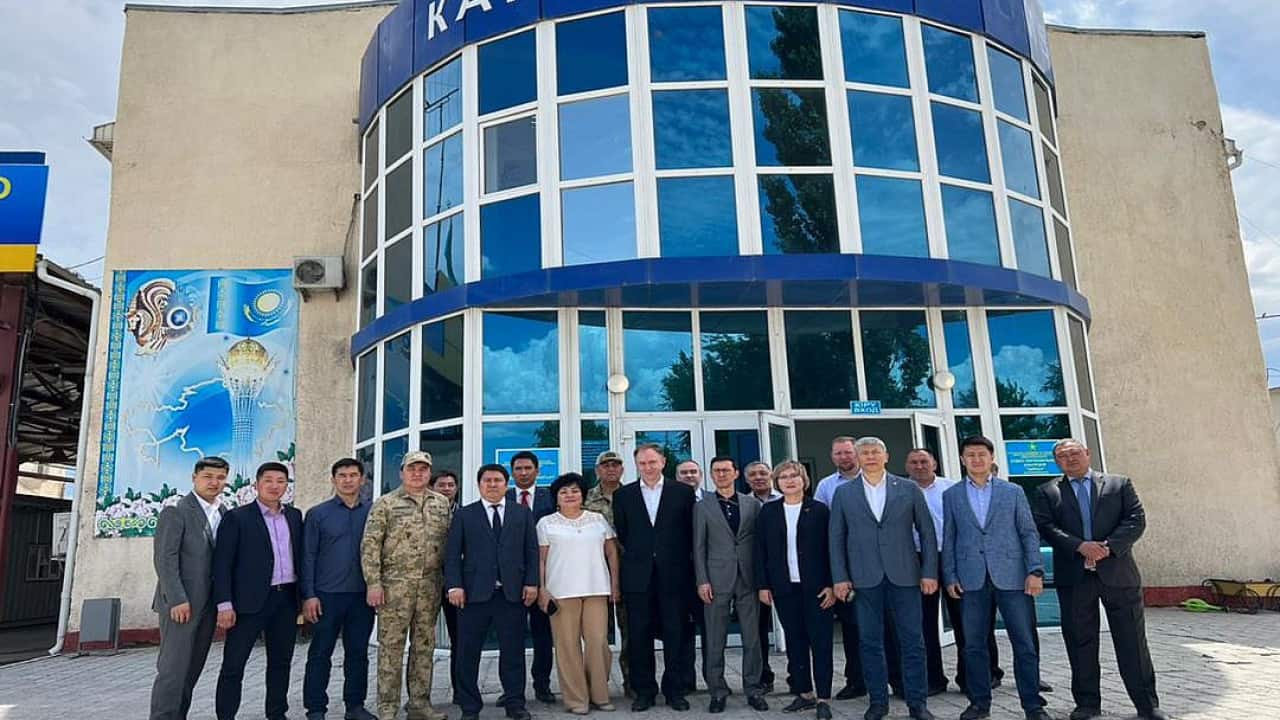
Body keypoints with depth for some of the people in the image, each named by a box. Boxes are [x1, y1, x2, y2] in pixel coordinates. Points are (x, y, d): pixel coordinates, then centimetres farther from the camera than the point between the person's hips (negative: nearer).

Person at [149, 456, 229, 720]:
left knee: (193, 668, 9)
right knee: (174, 667, -5)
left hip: (208, 603, 6)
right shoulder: (175, 513, -7)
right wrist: (177, 599, -18)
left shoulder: (225, 514, 12)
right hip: (180, 602, -6)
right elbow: (164, 558, -13)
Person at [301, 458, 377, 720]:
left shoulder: (372, 512, 5)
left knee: (358, 652, 9)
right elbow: (308, 557, -1)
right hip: (327, 595, -2)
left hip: (362, 595, 2)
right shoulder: (318, 514, 1)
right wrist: (309, 596, -8)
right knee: (320, 654, 4)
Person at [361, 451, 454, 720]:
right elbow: (370, 545, -6)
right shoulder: (385, 503, -2)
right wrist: (373, 583, -12)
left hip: (431, 585, 4)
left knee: (425, 645, 10)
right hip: (395, 584, -4)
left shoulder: (442, 503, 10)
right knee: (391, 646, 1)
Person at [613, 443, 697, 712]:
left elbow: (690, 532, 4)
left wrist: (678, 559, 3)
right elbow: (621, 534, 9)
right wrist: (637, 555, 7)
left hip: (674, 574, -1)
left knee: (675, 634, 5)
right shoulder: (623, 495, 6)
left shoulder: (682, 492, 3)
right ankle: (643, 690, 17)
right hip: (638, 575, 1)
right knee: (639, 636, 6)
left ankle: (674, 690, 17)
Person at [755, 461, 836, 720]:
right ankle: (804, 693, 20)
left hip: (815, 587, -2)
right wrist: (763, 585, 0)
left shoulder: (819, 510, 0)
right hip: (784, 587, 2)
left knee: (820, 641, 0)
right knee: (794, 641, 9)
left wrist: (831, 584, -8)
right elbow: (760, 550, 5)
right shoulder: (768, 512, 6)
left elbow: (830, 549, -1)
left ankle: (823, 699, 7)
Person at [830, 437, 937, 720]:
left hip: (904, 576, 0)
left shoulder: (909, 489, 5)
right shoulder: (843, 493, 5)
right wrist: (840, 577, -1)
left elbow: (927, 532, 5)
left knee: (912, 641, 4)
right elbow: (837, 538, 5)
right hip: (864, 578, 0)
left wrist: (929, 572, -1)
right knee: (870, 642, 6)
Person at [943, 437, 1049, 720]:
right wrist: (950, 577, 2)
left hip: (1011, 576, -1)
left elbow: (1029, 533, 5)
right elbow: (948, 539, 8)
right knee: (974, 645, 6)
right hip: (971, 579, 1)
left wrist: (1035, 571, -5)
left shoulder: (1013, 492, 8)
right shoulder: (951, 496, 9)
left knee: (1024, 644, 1)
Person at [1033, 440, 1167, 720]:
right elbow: (1045, 527, -4)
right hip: (1073, 577, 0)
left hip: (1117, 572, 0)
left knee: (1132, 642, 5)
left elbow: (1136, 519, -1)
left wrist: (1109, 546, -14)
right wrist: (1080, 546, -18)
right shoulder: (1047, 492, 7)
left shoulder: (1119, 484, 9)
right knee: (1080, 642, 7)